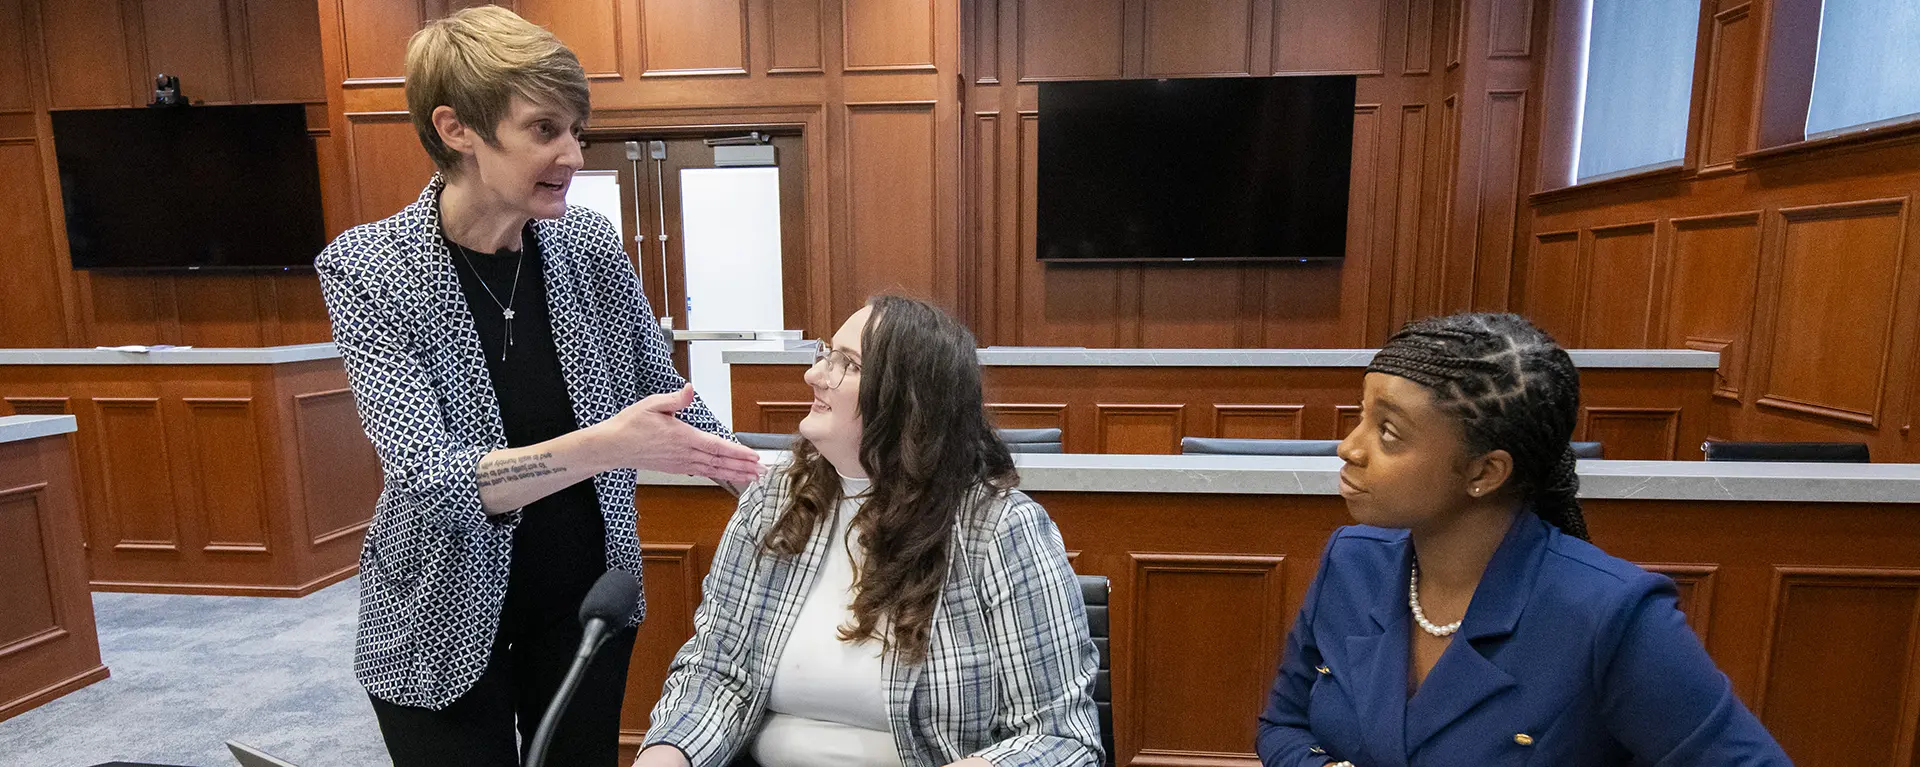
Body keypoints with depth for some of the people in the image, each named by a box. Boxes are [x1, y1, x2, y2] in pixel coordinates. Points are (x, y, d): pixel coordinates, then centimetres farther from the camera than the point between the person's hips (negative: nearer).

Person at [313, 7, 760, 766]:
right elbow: (429, 476, -25)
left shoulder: (589, 241, -9)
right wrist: (605, 446, -40)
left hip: (589, 596, 3)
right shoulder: (367, 269, -17)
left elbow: (663, 392, 1)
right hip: (446, 622, -2)